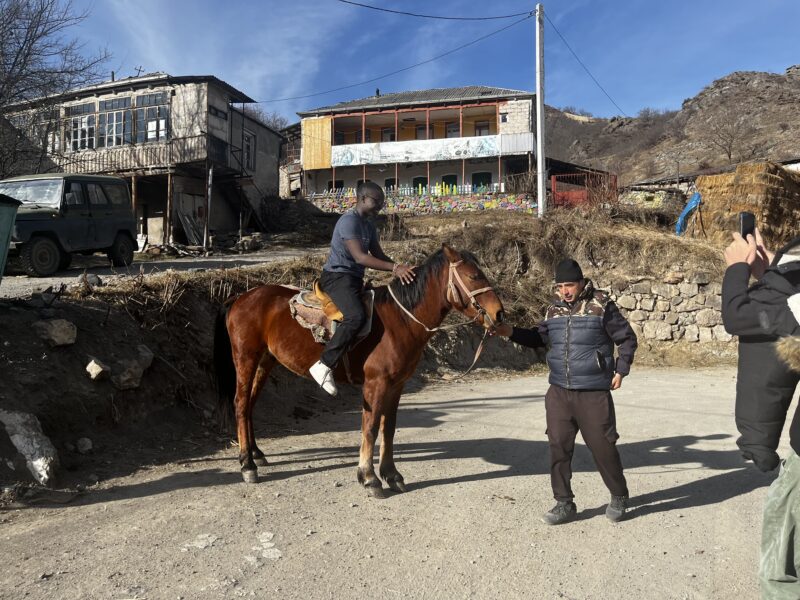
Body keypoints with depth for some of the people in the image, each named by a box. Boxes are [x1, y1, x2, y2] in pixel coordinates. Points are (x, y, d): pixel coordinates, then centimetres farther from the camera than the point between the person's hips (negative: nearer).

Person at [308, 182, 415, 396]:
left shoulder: (369, 226, 15)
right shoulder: (349, 221, -15)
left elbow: (379, 255, 12)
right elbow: (360, 257, -26)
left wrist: (399, 268, -6)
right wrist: (394, 268, -31)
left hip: (355, 279, 10)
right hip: (337, 276, -10)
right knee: (356, 316, -32)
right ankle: (324, 365, -27)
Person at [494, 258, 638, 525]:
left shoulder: (601, 306, -7)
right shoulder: (554, 310, 6)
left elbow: (628, 339, 1)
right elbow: (538, 338, 16)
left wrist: (620, 371, -5)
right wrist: (511, 332, 1)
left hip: (594, 394, -4)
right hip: (558, 393, 4)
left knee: (602, 447, 5)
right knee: (558, 447, 5)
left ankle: (619, 497, 30)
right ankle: (564, 504, 19)